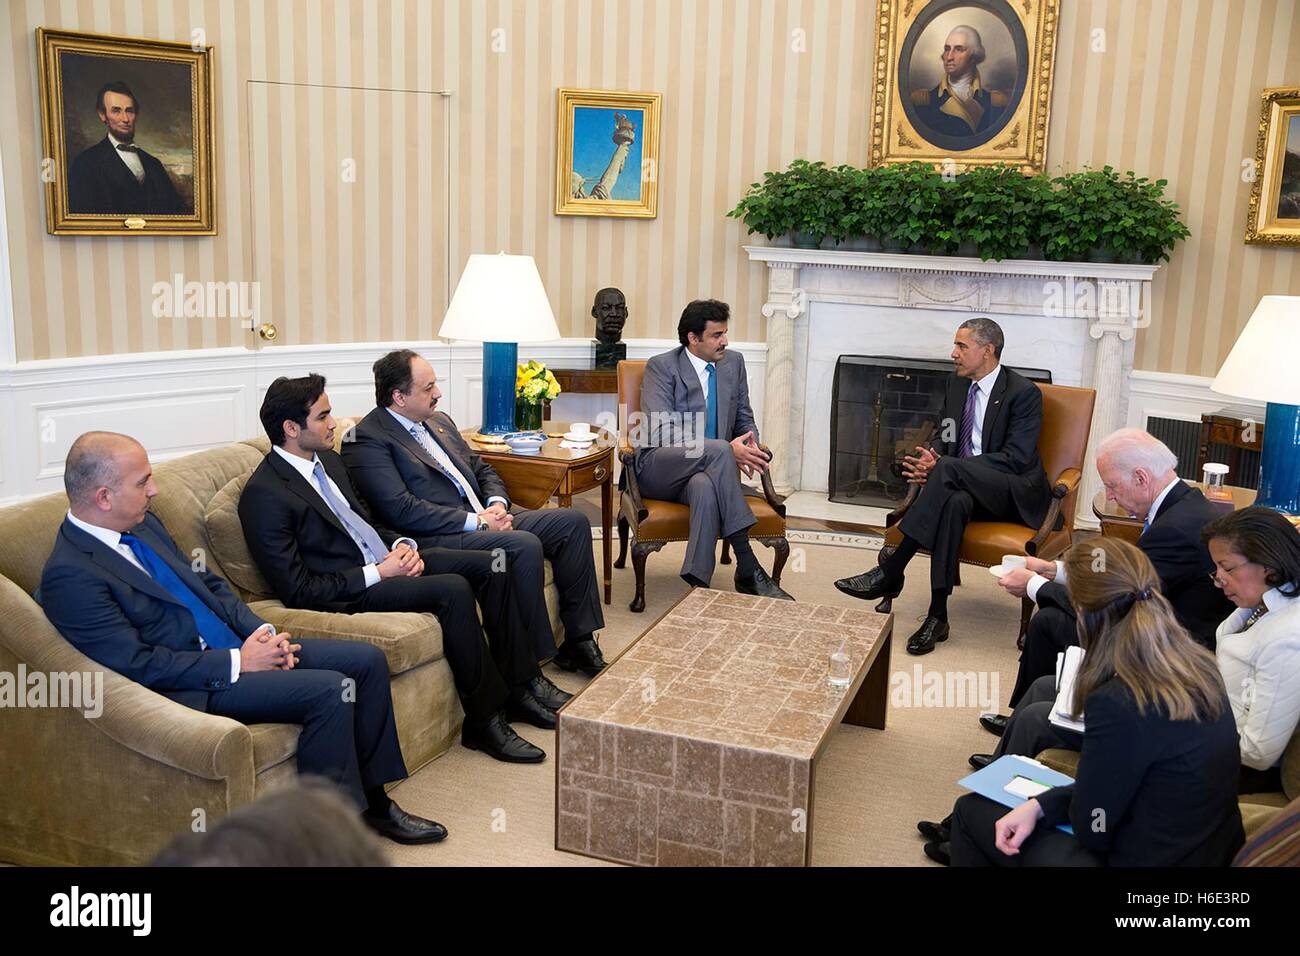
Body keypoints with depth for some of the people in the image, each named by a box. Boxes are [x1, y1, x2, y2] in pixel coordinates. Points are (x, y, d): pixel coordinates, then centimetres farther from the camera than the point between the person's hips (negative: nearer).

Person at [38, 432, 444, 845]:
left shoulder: (143, 525, 9)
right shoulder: (69, 576, -18)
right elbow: (139, 664, -21)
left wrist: (262, 632, 0)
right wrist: (238, 662, -18)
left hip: (237, 645, 9)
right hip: (193, 686, -9)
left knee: (367, 660, 0)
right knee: (330, 690, -25)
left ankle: (373, 799, 9)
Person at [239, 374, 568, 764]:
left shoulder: (327, 459, 10)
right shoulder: (264, 495, -17)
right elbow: (298, 591, -18)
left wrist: (402, 545, 0)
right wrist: (378, 573, -19)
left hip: (384, 559, 9)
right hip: (349, 591, -9)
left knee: (490, 566, -3)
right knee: (453, 589, -28)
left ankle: (520, 685, 5)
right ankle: (484, 718, -17)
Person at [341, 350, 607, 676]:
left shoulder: (439, 421, 19)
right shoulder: (367, 441, -9)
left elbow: (481, 469, 25)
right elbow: (402, 511, -19)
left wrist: (497, 503, 1)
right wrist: (477, 521, -18)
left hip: (482, 523, 9)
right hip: (438, 539, -9)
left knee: (573, 521, -4)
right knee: (525, 545, -31)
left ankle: (579, 639, 0)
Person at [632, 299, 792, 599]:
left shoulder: (734, 363, 10)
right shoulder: (661, 367, -6)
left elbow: (745, 419, 19)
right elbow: (662, 433, -16)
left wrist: (751, 445, -8)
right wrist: (728, 449, -25)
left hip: (704, 472, 3)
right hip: (658, 469, -3)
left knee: (705, 487, -37)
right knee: (717, 449, -35)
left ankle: (699, 585, -41)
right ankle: (747, 568, -36)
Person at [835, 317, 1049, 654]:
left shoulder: (1024, 393, -9)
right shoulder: (956, 384, 12)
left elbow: (1015, 458, -17)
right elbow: (945, 438, 17)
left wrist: (942, 464, -24)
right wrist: (932, 460, -10)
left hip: (1015, 494, -4)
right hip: (966, 488, 4)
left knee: (950, 469, -34)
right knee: (953, 502, -35)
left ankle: (889, 572, -34)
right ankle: (937, 616, -37)